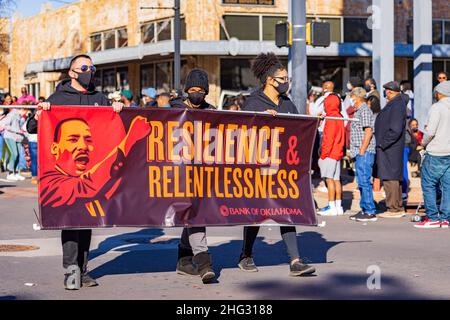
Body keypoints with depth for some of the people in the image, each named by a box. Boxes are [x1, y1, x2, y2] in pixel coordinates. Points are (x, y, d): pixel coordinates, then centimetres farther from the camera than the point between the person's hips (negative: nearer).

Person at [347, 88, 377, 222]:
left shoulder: (364, 111, -10)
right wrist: (354, 151, 18)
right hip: (360, 152, 10)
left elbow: (368, 132, -17)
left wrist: (362, 151, -19)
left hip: (365, 152, -10)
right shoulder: (358, 111, 20)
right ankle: (364, 210, 17)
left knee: (364, 181, -10)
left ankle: (370, 212, -9)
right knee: (361, 182, 12)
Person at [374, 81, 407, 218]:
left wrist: (382, 144, -19)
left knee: (389, 178, -7)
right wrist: (382, 143, 17)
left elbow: (395, 130, -25)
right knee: (394, 178, 14)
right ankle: (398, 208, 21)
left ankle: (394, 209, -4)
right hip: (390, 149, 10)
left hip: (389, 149, -10)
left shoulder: (396, 106, -17)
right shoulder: (394, 104, 15)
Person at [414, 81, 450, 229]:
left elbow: (430, 131, -16)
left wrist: (424, 143, 1)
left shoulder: (437, 107, -10)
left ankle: (433, 218, -1)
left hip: (437, 152, -6)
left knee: (428, 184, 2)